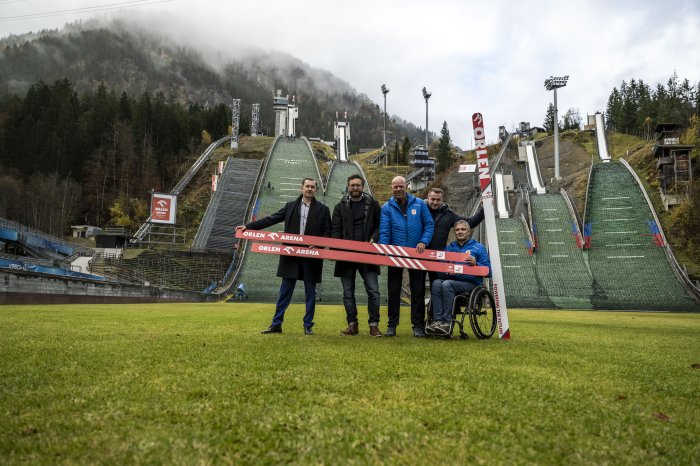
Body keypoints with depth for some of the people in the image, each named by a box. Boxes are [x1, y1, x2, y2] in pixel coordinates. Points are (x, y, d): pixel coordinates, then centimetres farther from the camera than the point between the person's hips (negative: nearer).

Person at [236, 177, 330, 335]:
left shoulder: (323, 209, 4)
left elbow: (327, 234, 3)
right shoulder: (290, 206, 8)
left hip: (311, 256, -1)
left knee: (310, 292, 6)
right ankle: (276, 324, 12)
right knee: (285, 291, 5)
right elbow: (270, 219, 5)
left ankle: (308, 326, 17)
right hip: (291, 255, 1)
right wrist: (248, 226, -1)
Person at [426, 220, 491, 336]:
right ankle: (437, 321, -34)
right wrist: (446, 271, -11)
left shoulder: (478, 247, 11)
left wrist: (476, 264, -17)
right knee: (436, 283, -29)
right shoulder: (449, 248, 21)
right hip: (451, 279, 4)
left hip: (471, 283, -3)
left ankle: (447, 323, -31)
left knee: (447, 284, -32)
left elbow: (488, 271, 3)